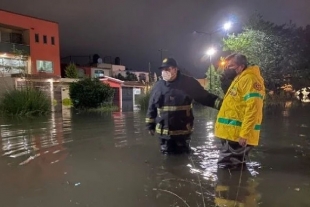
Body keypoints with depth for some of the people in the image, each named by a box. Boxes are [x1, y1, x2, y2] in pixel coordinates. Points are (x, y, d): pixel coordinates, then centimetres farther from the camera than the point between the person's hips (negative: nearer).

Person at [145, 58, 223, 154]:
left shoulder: (188, 82, -7)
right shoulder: (158, 85, 3)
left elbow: (205, 97, -4)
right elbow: (151, 107, 11)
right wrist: (150, 124, 14)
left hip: (183, 131, -3)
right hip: (164, 131, 3)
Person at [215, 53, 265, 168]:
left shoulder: (250, 79, -13)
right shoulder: (239, 79, 20)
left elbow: (253, 109, -22)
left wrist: (244, 134, -25)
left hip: (238, 136, -10)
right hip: (231, 134, 10)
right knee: (226, 168, 20)